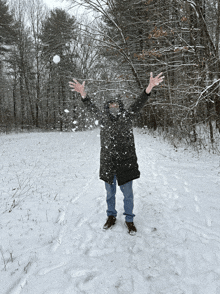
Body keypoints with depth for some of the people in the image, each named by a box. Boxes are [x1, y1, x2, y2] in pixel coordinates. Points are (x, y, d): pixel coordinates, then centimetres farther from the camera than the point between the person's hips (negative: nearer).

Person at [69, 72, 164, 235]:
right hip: (108, 162, 2)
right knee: (110, 192, 17)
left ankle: (129, 220, 30)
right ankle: (111, 216, 39)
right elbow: (91, 106, -7)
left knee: (128, 193, 10)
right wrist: (83, 93, -26)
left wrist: (150, 86, -25)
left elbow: (140, 102, -10)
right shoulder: (103, 117, 3)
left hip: (126, 162, -1)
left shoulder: (127, 116, 0)